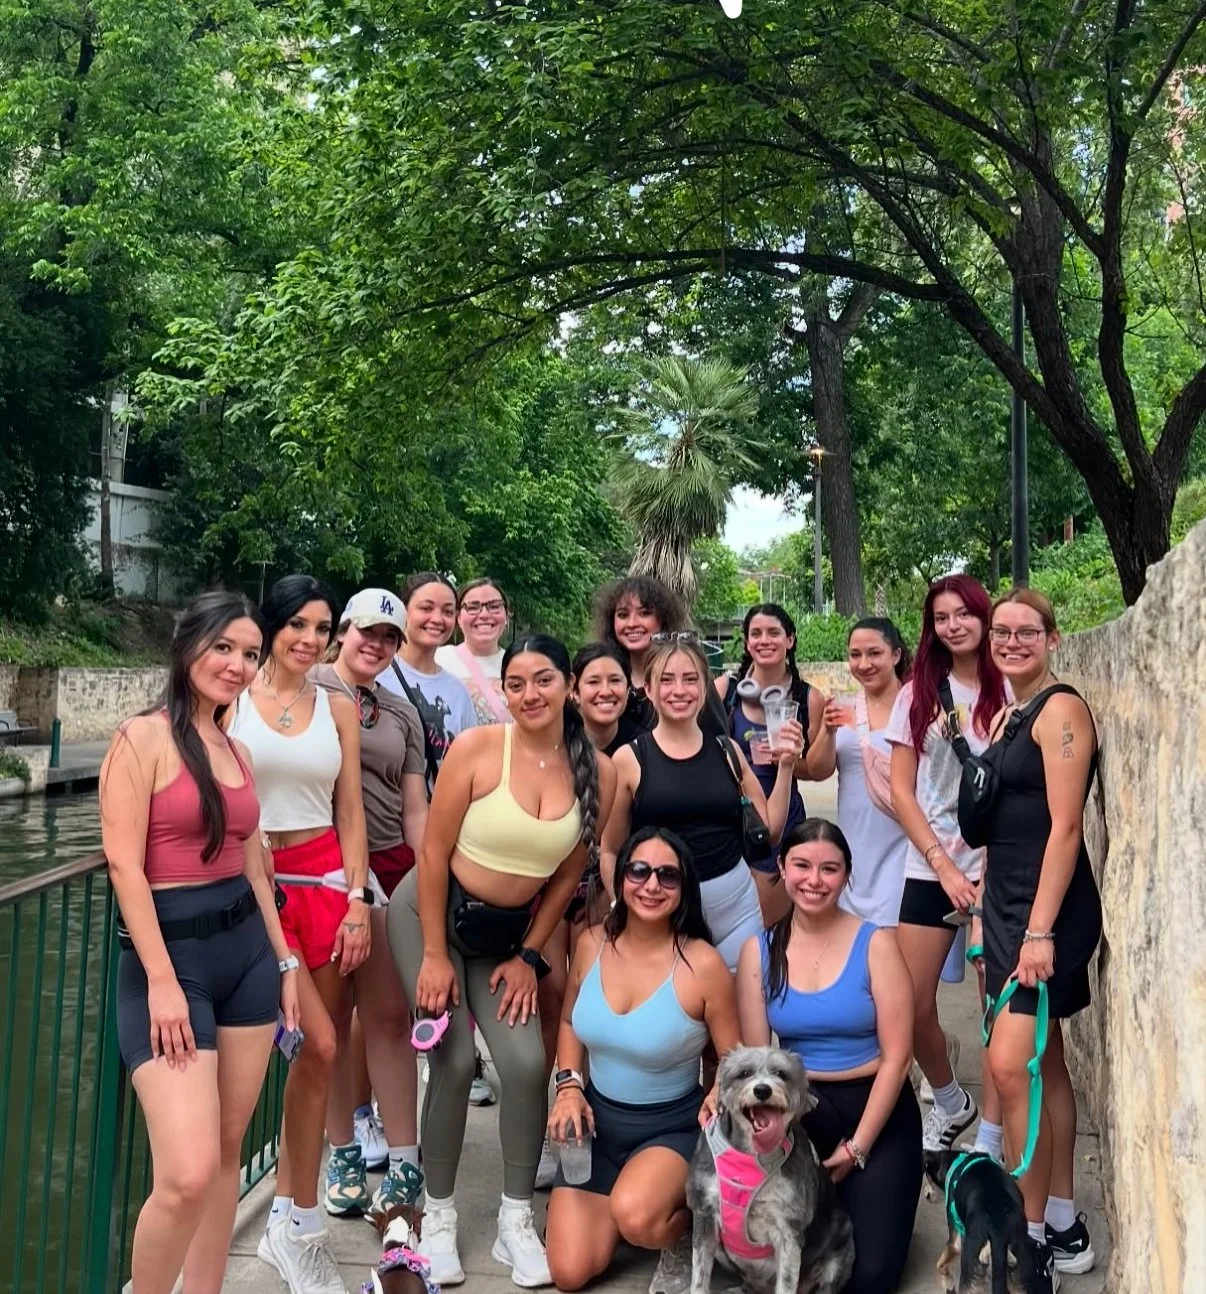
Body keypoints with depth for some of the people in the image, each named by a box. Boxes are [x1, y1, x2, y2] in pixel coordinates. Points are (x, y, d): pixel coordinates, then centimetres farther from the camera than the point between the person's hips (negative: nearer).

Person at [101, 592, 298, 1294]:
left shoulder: (236, 750, 12)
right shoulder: (143, 738, -8)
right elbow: (125, 865, -14)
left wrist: (285, 961, 16)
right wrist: (163, 980, -18)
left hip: (247, 949, 7)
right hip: (169, 951, -7)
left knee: (228, 1153, 11)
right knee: (187, 1175, -12)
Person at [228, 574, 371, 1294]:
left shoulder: (339, 710, 9)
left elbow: (351, 813, 9)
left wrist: (358, 903, 1)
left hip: (327, 881, 4)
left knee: (317, 1054, 5)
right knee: (320, 1046, -11)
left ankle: (288, 1218, 21)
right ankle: (302, 1224, 6)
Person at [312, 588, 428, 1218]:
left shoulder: (402, 713, 15)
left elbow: (415, 808, 14)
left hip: (389, 869, 3)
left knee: (387, 1012, 1)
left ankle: (403, 1159, 6)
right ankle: (343, 1149, 17)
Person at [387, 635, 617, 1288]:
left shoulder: (599, 772, -9)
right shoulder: (475, 748, -18)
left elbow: (568, 875, 0)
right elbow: (433, 853, -14)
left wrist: (528, 956, 1)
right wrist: (434, 956, -12)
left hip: (510, 932, 3)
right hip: (431, 913, -3)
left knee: (527, 1062, -10)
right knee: (456, 1059, -10)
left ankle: (516, 1219, 10)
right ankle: (438, 1215, 12)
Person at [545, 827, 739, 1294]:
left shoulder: (702, 964, -20)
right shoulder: (592, 943, -7)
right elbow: (570, 1022, 11)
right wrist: (568, 1086, -3)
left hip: (671, 1126, -4)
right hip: (596, 1118, 4)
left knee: (635, 1216, -35)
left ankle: (686, 1229, 1)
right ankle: (610, 1206, 27)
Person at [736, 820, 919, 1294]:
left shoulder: (875, 944, -9)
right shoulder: (759, 951, -2)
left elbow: (896, 1056, -11)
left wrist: (856, 1148, -14)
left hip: (877, 1107, -2)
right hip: (800, 1109, 2)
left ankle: (834, 1191, 17)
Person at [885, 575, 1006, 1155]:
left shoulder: (1010, 691, 2)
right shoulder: (919, 693, 7)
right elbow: (902, 790, 4)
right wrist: (944, 863, -6)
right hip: (930, 867, 2)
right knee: (913, 1007, 0)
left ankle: (990, 1139, 12)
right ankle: (951, 1103, 27)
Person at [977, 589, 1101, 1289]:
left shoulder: (1061, 708, -12)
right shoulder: (1008, 714, 15)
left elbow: (1065, 827, -18)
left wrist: (1040, 930, -21)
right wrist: (988, 912, 16)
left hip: (1050, 910, -9)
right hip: (1008, 905, 9)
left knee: (1011, 1064, -15)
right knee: (1044, 1063, 13)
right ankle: (1066, 1229, 23)